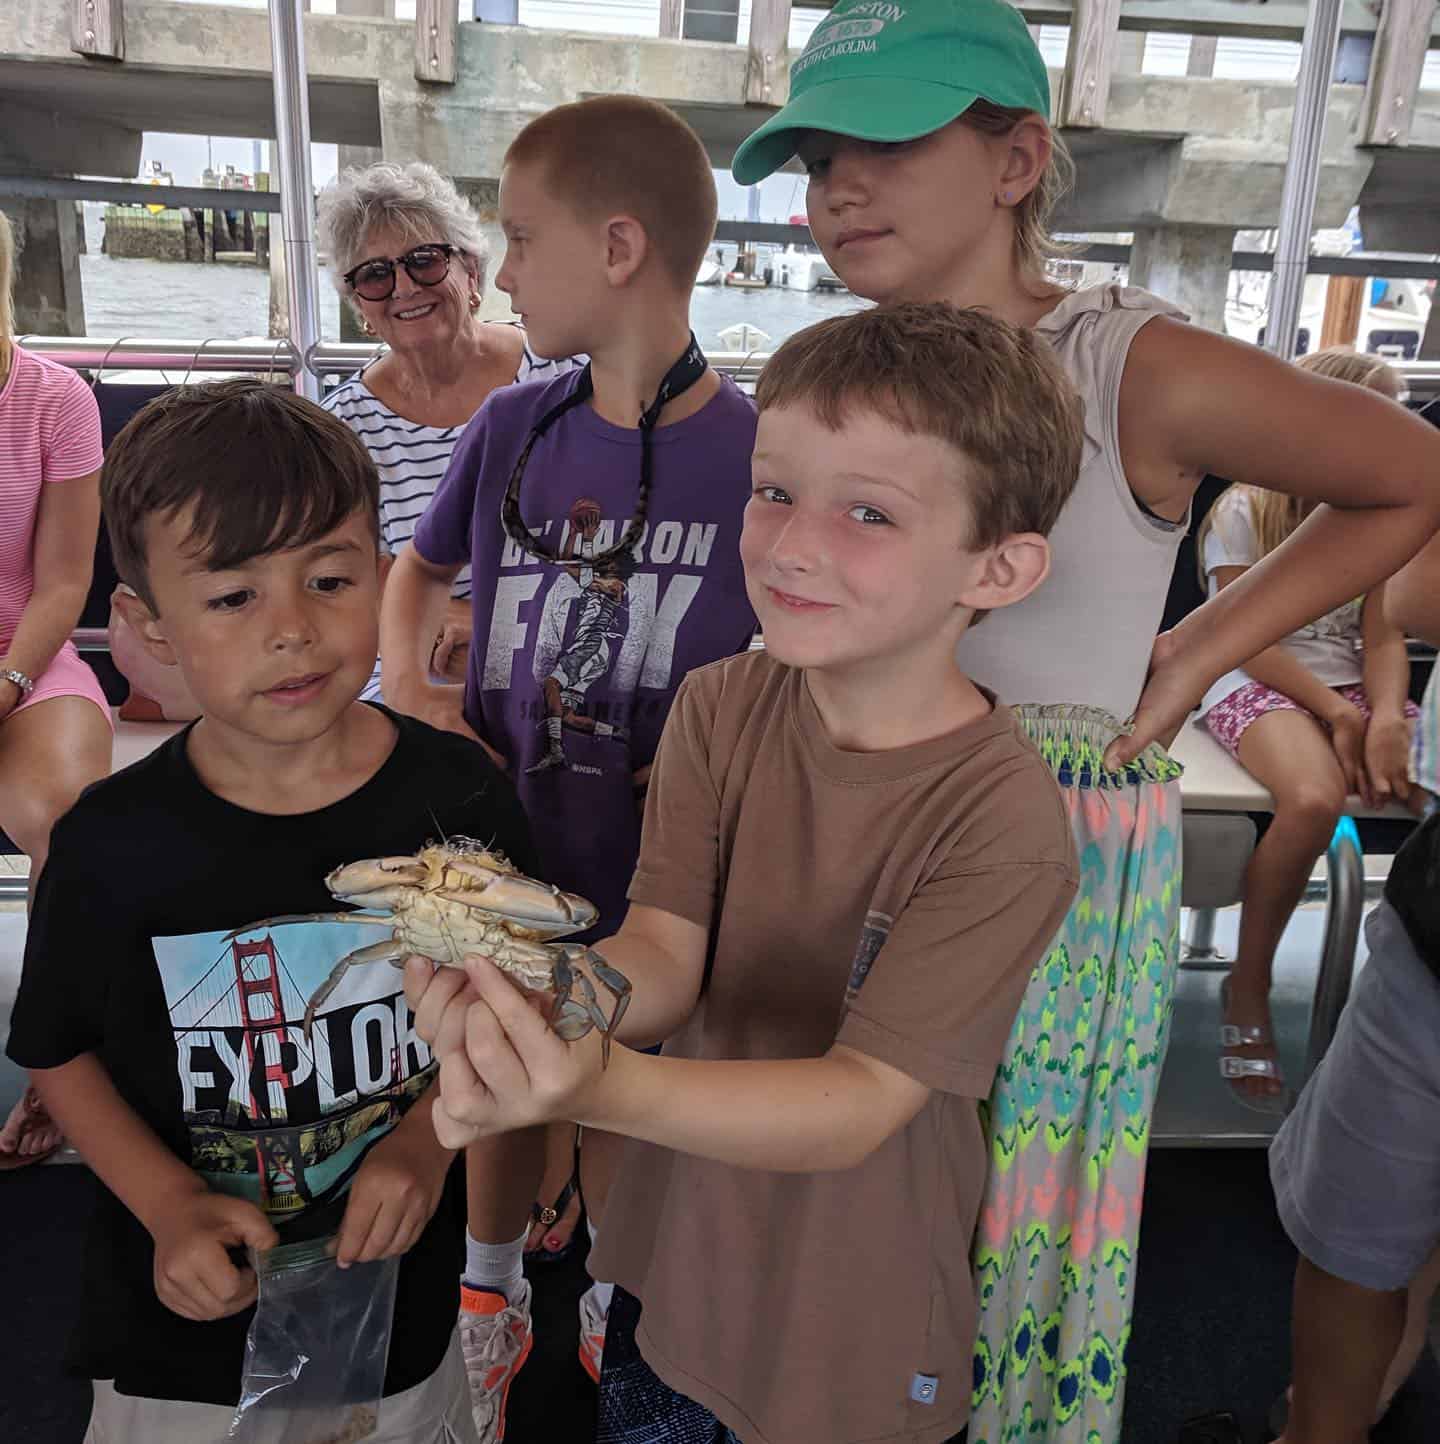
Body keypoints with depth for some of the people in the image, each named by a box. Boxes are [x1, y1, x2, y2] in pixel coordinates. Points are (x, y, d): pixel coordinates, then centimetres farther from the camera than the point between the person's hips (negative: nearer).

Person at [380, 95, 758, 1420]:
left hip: (655, 877, -2)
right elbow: (418, 571, 13)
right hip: (499, 858, 3)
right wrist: (407, 683, -4)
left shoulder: (758, 453, -14)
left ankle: (613, 1303, 50)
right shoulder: (512, 428, -3)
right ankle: (494, 1287, 51)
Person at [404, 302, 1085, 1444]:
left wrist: (606, 1085, -44)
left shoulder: (1004, 821, -26)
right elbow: (666, 954, -16)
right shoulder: (721, 710, -11)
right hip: (675, 1253, 4)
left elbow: (859, 1104, -28)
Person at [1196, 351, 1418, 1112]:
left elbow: (1383, 635, 6)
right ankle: (1248, 989, -18)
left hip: (1351, 685, 5)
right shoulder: (1244, 511, -1)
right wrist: (1338, 713, -16)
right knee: (1315, 798, -37)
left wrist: (1385, 718, -14)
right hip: (1254, 685, -5)